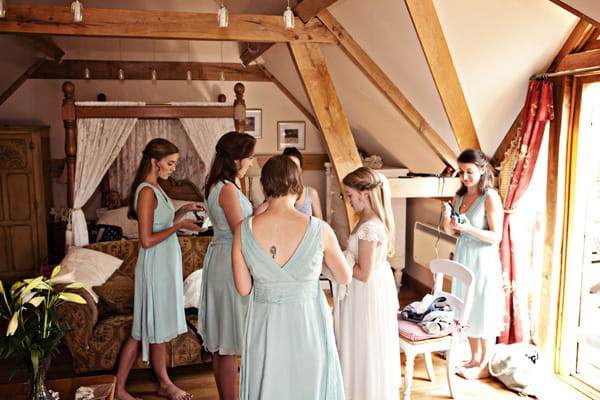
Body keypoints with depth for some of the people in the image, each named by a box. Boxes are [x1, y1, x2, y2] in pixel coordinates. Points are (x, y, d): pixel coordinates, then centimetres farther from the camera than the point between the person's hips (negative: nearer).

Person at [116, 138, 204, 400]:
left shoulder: (155, 188, 10)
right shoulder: (146, 191, -19)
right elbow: (147, 240, -22)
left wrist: (183, 210, 7)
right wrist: (179, 226, -16)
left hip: (166, 263, 10)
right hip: (155, 265, -10)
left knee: (159, 327, 15)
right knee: (156, 328, 6)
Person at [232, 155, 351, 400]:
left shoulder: (243, 231, -12)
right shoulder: (320, 230, -15)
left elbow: (243, 289, -3)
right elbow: (345, 278, -1)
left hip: (264, 323, 2)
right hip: (307, 324, -1)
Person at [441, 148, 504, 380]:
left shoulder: (490, 197, -14)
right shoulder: (460, 195, 6)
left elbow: (496, 237, -16)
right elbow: (450, 231, 9)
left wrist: (470, 228, -29)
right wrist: (447, 217, -12)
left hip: (483, 259, -7)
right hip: (463, 256, 7)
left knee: (483, 312, 4)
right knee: (467, 310, 15)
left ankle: (485, 366, 19)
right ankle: (475, 359, 31)